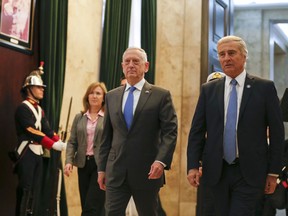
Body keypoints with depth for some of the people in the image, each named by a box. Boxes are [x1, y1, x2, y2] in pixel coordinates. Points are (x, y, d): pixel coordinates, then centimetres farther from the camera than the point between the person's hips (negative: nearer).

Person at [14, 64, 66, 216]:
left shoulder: (39, 110, 17)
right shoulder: (23, 108, -11)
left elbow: (47, 130, 7)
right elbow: (33, 132, -20)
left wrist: (60, 142, -10)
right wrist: (54, 145, -23)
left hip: (38, 153, 9)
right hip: (27, 153, -9)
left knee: (35, 190, 9)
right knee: (25, 190, -9)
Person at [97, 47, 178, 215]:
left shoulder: (161, 95, 0)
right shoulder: (112, 96, 12)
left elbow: (170, 131, -7)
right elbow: (106, 136, 14)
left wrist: (161, 161, -21)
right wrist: (102, 168, 10)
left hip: (147, 171, -3)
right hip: (116, 170, 3)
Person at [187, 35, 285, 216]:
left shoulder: (265, 88, -1)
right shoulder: (208, 90, 7)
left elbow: (277, 132, -1)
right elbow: (197, 131, 7)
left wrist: (274, 172, -3)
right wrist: (193, 166, -4)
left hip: (249, 173, -3)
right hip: (217, 172, 3)